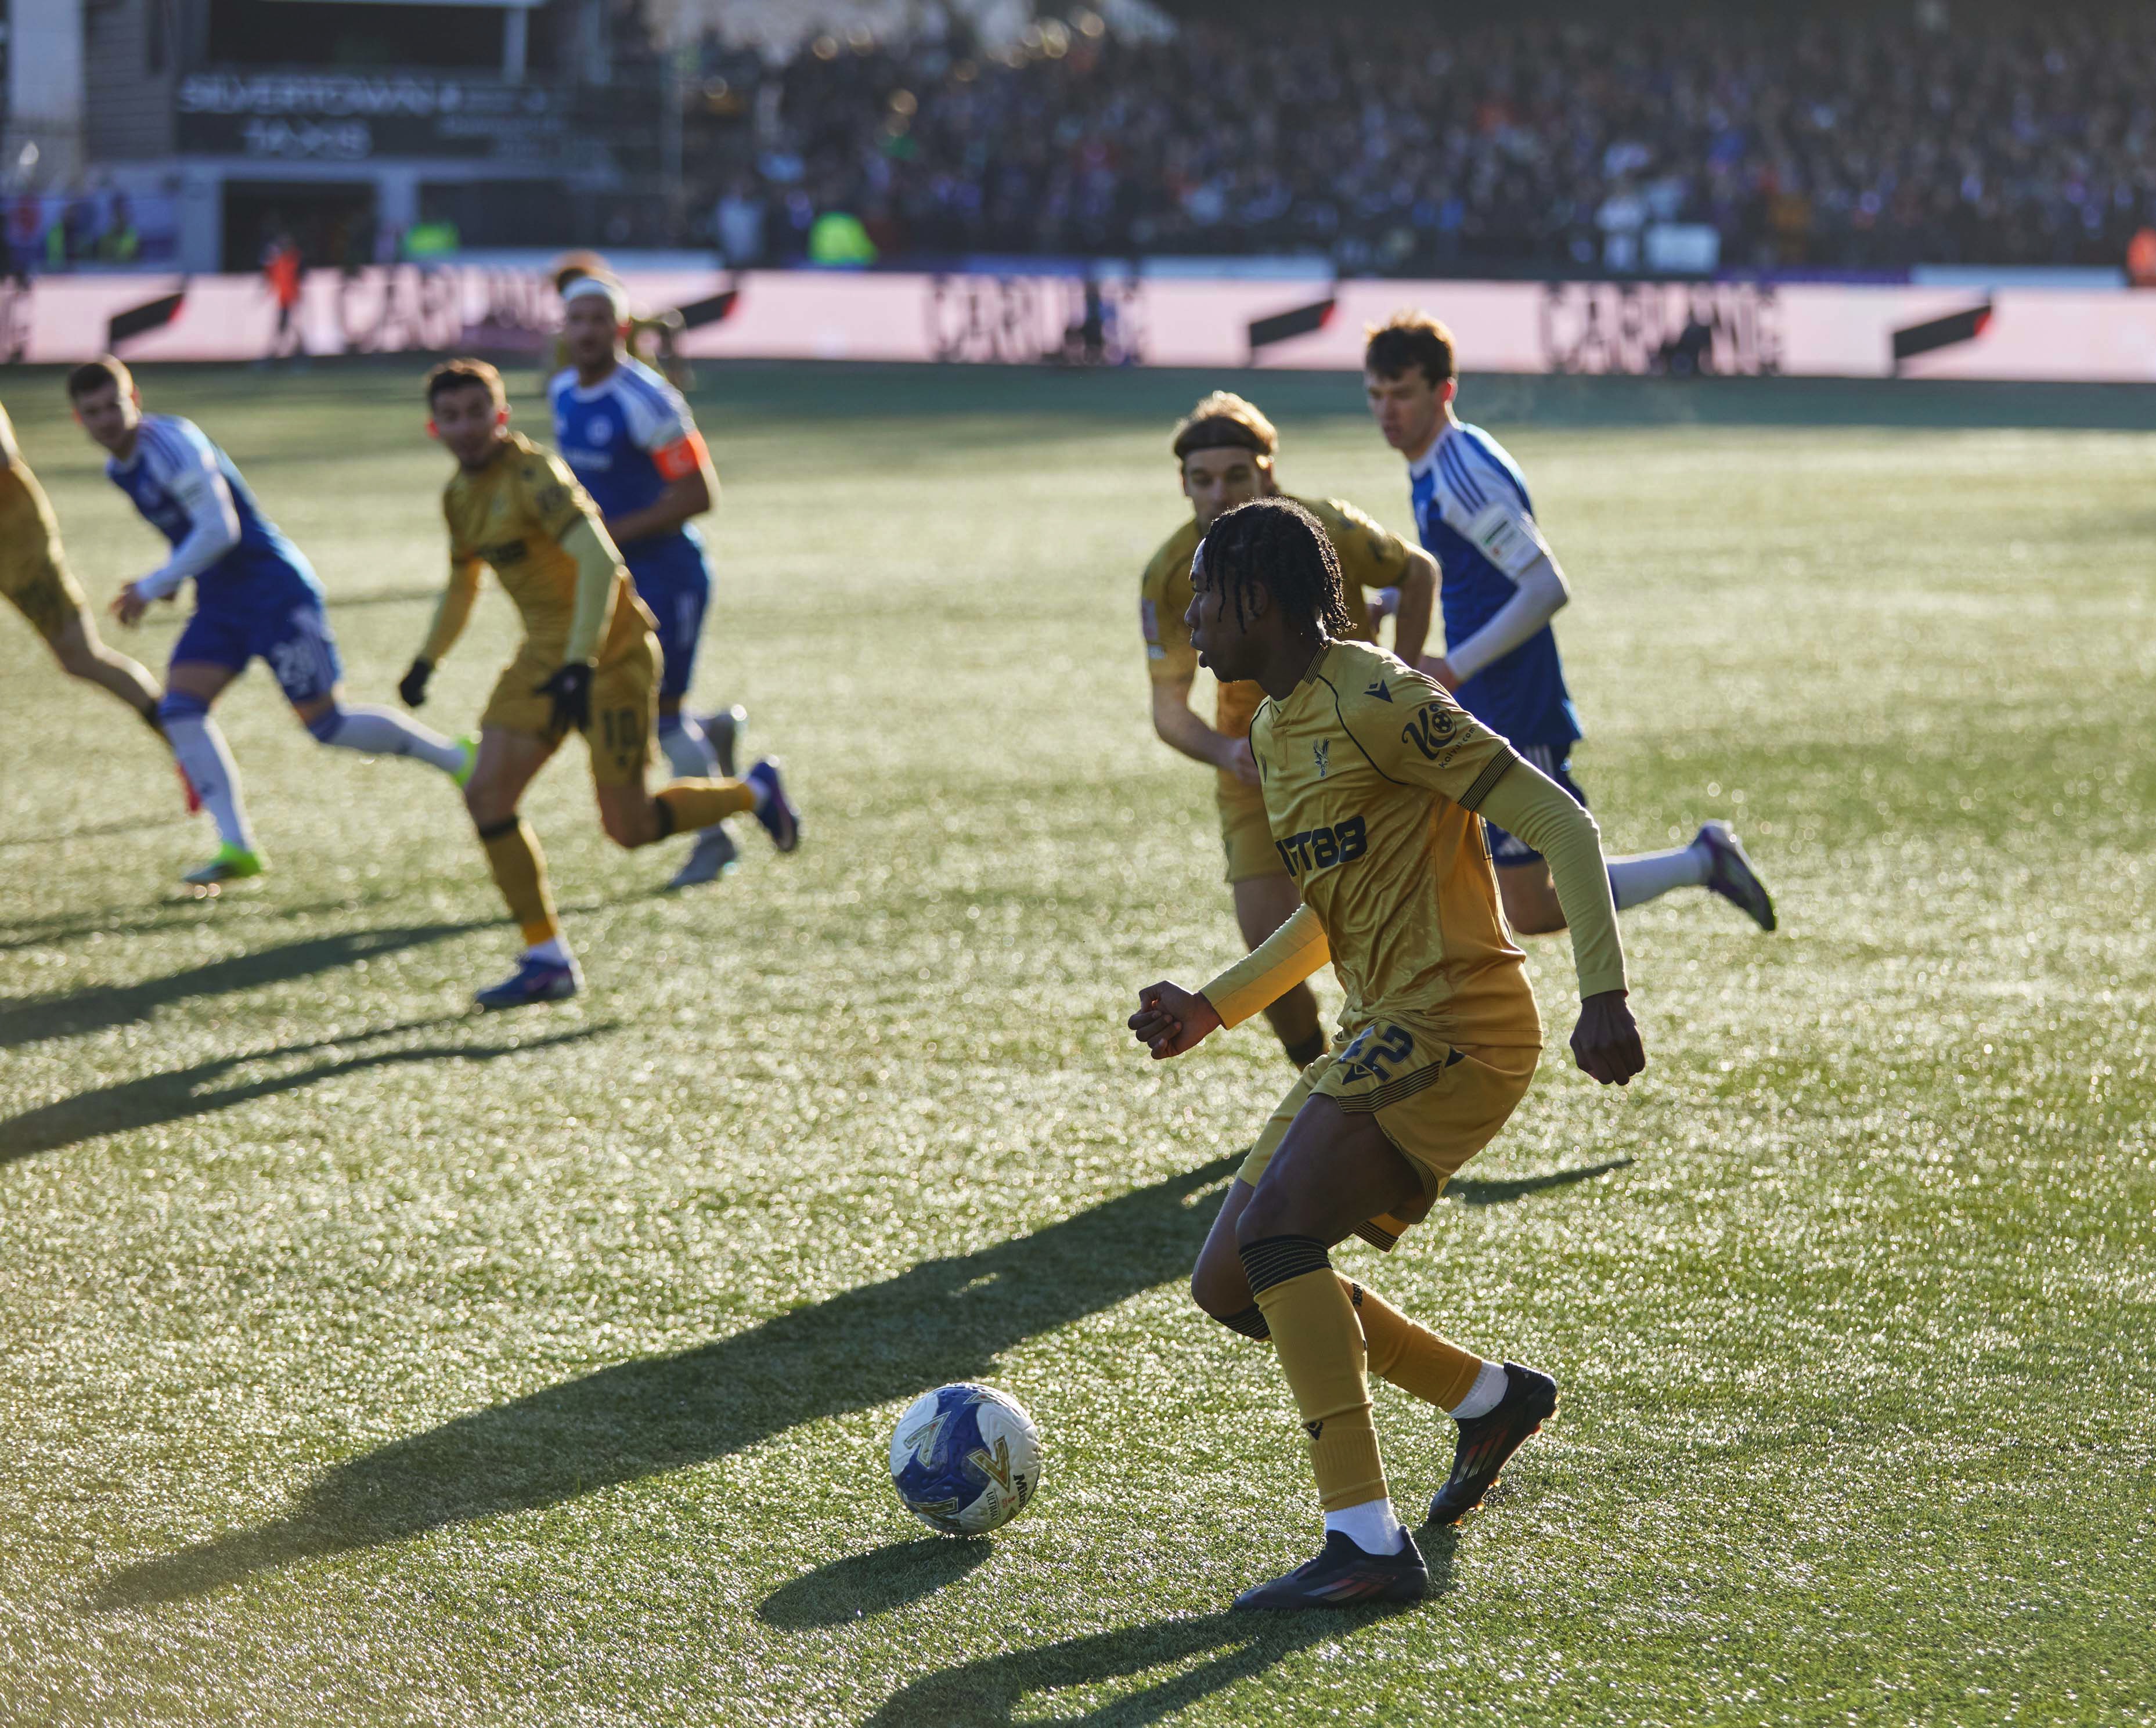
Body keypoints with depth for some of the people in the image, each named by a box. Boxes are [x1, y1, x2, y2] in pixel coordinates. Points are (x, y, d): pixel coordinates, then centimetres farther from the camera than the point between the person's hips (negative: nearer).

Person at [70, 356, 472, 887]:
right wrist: (173, 581, 9)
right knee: (179, 710, -8)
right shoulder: (119, 467, 11)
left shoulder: (170, 442, -18)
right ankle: (238, 847, -9)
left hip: (274, 589, -9)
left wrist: (151, 588, -20)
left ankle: (460, 759, 11)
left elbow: (219, 530, -24)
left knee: (328, 723, -7)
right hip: (219, 602, 9)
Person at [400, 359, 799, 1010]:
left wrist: (581, 663, -36)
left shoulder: (531, 475, -19)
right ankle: (547, 961, 1)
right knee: (487, 795, -7)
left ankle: (754, 792, 23)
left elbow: (600, 560, -29)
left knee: (628, 828, -3)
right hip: (546, 652, 8)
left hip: (609, 651, -8)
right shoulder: (461, 493, 7)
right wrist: (428, 661, 24)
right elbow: (463, 582, 26)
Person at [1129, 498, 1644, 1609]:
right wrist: (1213, 1008, 20)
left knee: (1274, 1233, -25)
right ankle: (1489, 1398, 23)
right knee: (1230, 1285, 7)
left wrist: (1603, 996, -23)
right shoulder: (1276, 731, 16)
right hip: (1383, 1036, 10)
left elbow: (1558, 822, -16)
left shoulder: (1375, 702, -14)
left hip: (1456, 1025, -10)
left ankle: (1368, 1546, -24)